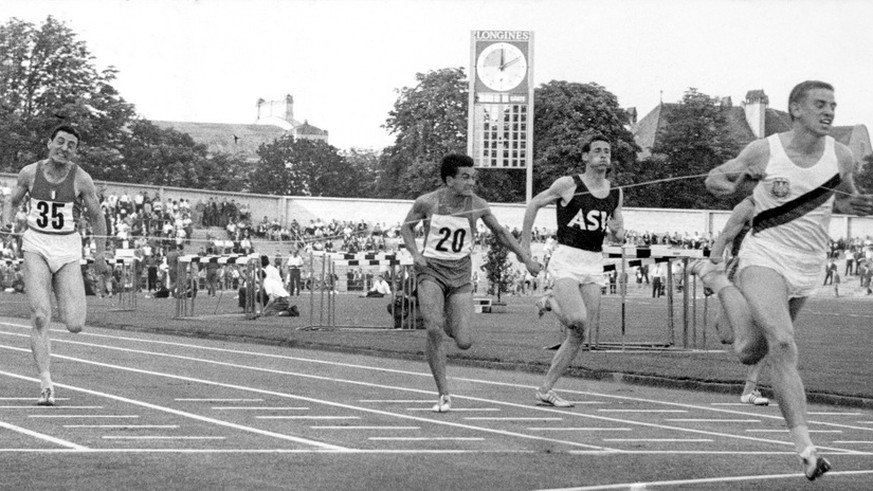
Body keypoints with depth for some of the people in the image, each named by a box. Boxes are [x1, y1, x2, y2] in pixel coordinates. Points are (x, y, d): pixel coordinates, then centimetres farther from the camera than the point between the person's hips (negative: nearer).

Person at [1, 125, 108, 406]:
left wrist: (100, 254, 5)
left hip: (68, 249, 0)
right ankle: (46, 386, -11)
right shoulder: (30, 173, 0)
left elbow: (96, 217, 7)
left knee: (75, 326, -8)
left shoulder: (81, 179, -4)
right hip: (36, 247, 0)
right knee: (40, 317, -15)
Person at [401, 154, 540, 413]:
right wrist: (415, 253, -6)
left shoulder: (477, 205, -3)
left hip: (460, 275, 2)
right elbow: (406, 227, 10)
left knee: (464, 343, -9)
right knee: (434, 331, -22)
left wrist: (525, 258, 11)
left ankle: (451, 323, 31)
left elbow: (499, 232, 13)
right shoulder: (427, 202, -7)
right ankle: (444, 395, -10)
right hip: (431, 270, -2)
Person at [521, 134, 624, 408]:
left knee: (580, 334, 0)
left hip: (594, 263, 5)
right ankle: (551, 303, 10)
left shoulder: (616, 194, 11)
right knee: (577, 319, -25)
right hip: (566, 259, -5)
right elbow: (534, 204, 6)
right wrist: (525, 243, 5)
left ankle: (545, 390, 9)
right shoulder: (568, 184, -5)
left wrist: (617, 232, -5)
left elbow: (618, 239, 19)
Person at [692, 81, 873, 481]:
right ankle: (804, 447, -21)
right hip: (765, 256, -4)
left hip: (809, 267, 4)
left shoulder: (841, 157, -2)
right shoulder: (764, 152, -10)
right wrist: (746, 184, -17)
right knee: (782, 344, -24)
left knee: (750, 353, 17)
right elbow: (714, 179, 4)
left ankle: (716, 280, 44)